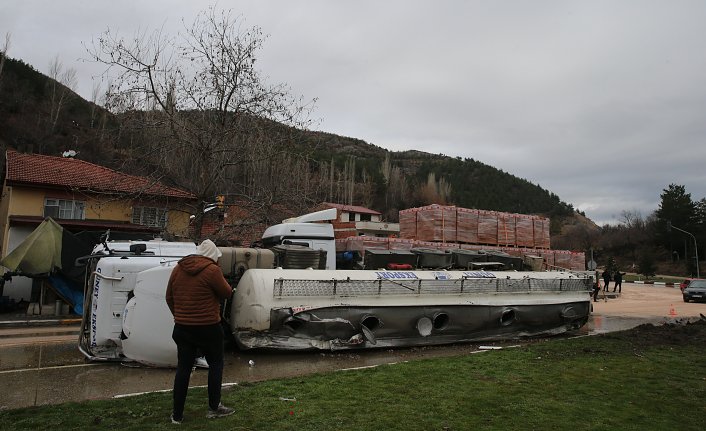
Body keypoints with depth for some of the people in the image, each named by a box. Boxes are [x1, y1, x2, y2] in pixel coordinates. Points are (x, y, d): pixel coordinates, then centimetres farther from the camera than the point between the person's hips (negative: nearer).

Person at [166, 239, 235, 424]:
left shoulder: (178, 268, 4)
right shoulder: (212, 270, -16)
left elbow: (169, 298, 11)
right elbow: (227, 293, -6)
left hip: (182, 327, 5)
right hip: (208, 328, -5)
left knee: (183, 368, 13)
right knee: (215, 364, 13)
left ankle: (177, 414, 19)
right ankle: (214, 408, 17)